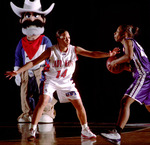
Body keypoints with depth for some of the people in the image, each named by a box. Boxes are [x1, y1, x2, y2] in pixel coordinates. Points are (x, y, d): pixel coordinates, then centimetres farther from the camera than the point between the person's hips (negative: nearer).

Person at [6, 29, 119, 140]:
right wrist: (17, 72, -24)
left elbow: (92, 54, -11)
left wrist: (108, 54, -23)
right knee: (42, 102, -22)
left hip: (66, 82, 3)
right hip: (51, 80, -3)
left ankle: (85, 131, 21)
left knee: (79, 105, 1)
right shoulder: (51, 51, -17)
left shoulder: (74, 50, -10)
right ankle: (32, 131, -14)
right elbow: (34, 62, -17)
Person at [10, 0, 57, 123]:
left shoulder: (45, 41, -1)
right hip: (26, 74, 3)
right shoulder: (22, 43, 6)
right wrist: (17, 73, 8)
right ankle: (27, 114, 18)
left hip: (42, 73, -3)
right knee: (26, 94, 5)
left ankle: (46, 113, 4)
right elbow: (18, 59, 12)